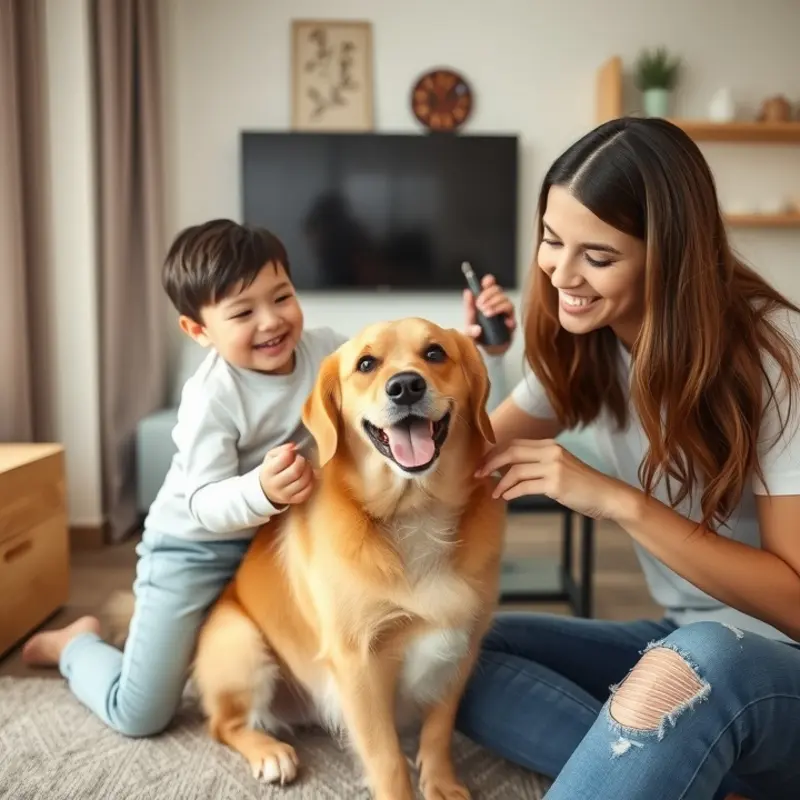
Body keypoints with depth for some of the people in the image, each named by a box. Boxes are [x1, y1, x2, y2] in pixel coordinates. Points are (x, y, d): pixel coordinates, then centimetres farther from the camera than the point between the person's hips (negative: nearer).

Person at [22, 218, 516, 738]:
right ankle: (77, 644, 32)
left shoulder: (324, 350, -13)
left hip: (274, 540, 5)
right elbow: (204, 505, -28)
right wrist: (262, 491, -49)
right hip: (194, 549, -5)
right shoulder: (213, 396, -28)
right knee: (140, 717, 2)